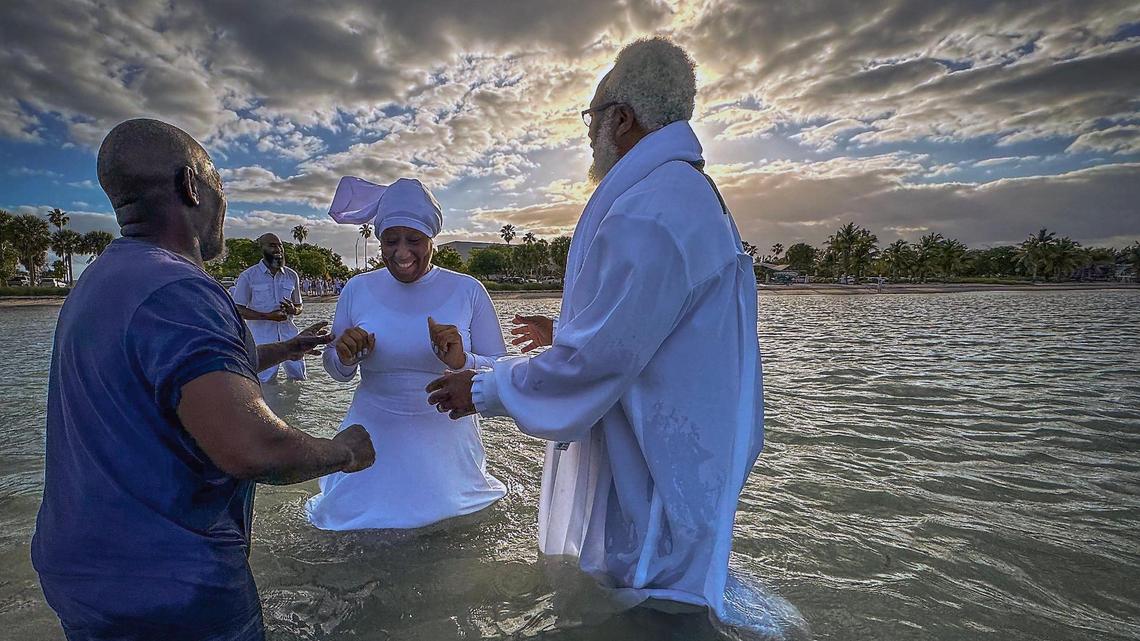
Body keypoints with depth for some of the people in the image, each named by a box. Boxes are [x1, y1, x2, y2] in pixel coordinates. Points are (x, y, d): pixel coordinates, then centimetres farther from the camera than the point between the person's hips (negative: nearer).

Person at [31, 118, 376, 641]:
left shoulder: (102, 280, 8)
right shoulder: (176, 291, -26)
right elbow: (251, 449, -35)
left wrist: (281, 350, 31)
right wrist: (345, 452, -16)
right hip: (167, 594, -9)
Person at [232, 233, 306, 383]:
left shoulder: (292, 276, 7)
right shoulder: (248, 276, -4)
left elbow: (299, 306, 14)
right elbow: (239, 310, -5)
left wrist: (293, 310, -11)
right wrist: (268, 316, -18)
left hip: (288, 333, 4)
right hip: (262, 337, -4)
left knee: (299, 378, 9)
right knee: (266, 380, -2)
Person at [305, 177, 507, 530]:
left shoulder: (468, 291, -11)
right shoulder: (357, 289, -5)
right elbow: (336, 371, 7)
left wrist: (462, 362, -30)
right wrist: (345, 358, -16)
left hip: (446, 441, -1)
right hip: (374, 438, 1)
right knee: (351, 518, 18)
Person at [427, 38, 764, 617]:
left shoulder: (648, 210, -25)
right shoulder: (690, 193, 12)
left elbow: (600, 356, -26)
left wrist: (484, 390, -13)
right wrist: (564, 335, 27)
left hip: (653, 473, -10)